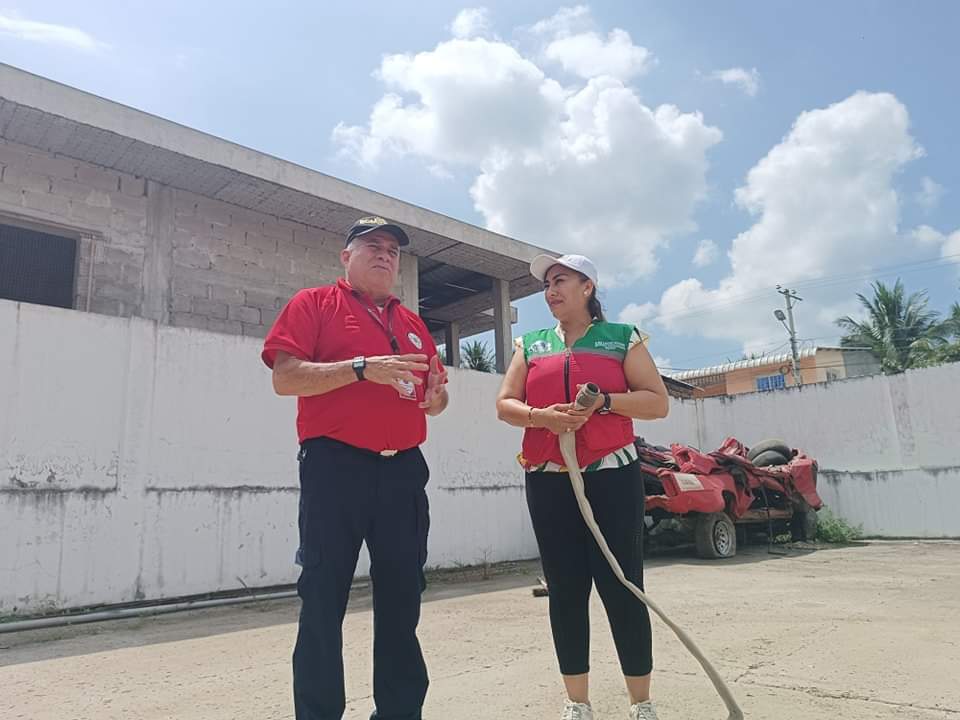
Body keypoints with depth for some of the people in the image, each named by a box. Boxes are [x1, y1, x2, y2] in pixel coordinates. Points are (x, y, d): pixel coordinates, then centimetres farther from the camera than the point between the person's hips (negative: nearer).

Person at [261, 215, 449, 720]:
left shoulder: (413, 324, 19)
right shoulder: (312, 304, 4)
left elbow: (431, 400, 23)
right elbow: (285, 378, -9)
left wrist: (435, 397, -1)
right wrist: (363, 367, -18)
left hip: (404, 472, 6)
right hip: (335, 468, -5)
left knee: (402, 598, 12)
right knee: (323, 599, 1)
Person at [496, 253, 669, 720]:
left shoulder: (622, 338, 6)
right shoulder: (531, 345, 14)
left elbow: (657, 402, 1)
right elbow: (505, 404, 9)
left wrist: (603, 401, -14)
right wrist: (541, 416, -11)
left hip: (612, 474, -2)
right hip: (548, 480, 3)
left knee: (622, 586, 0)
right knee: (565, 590, 6)